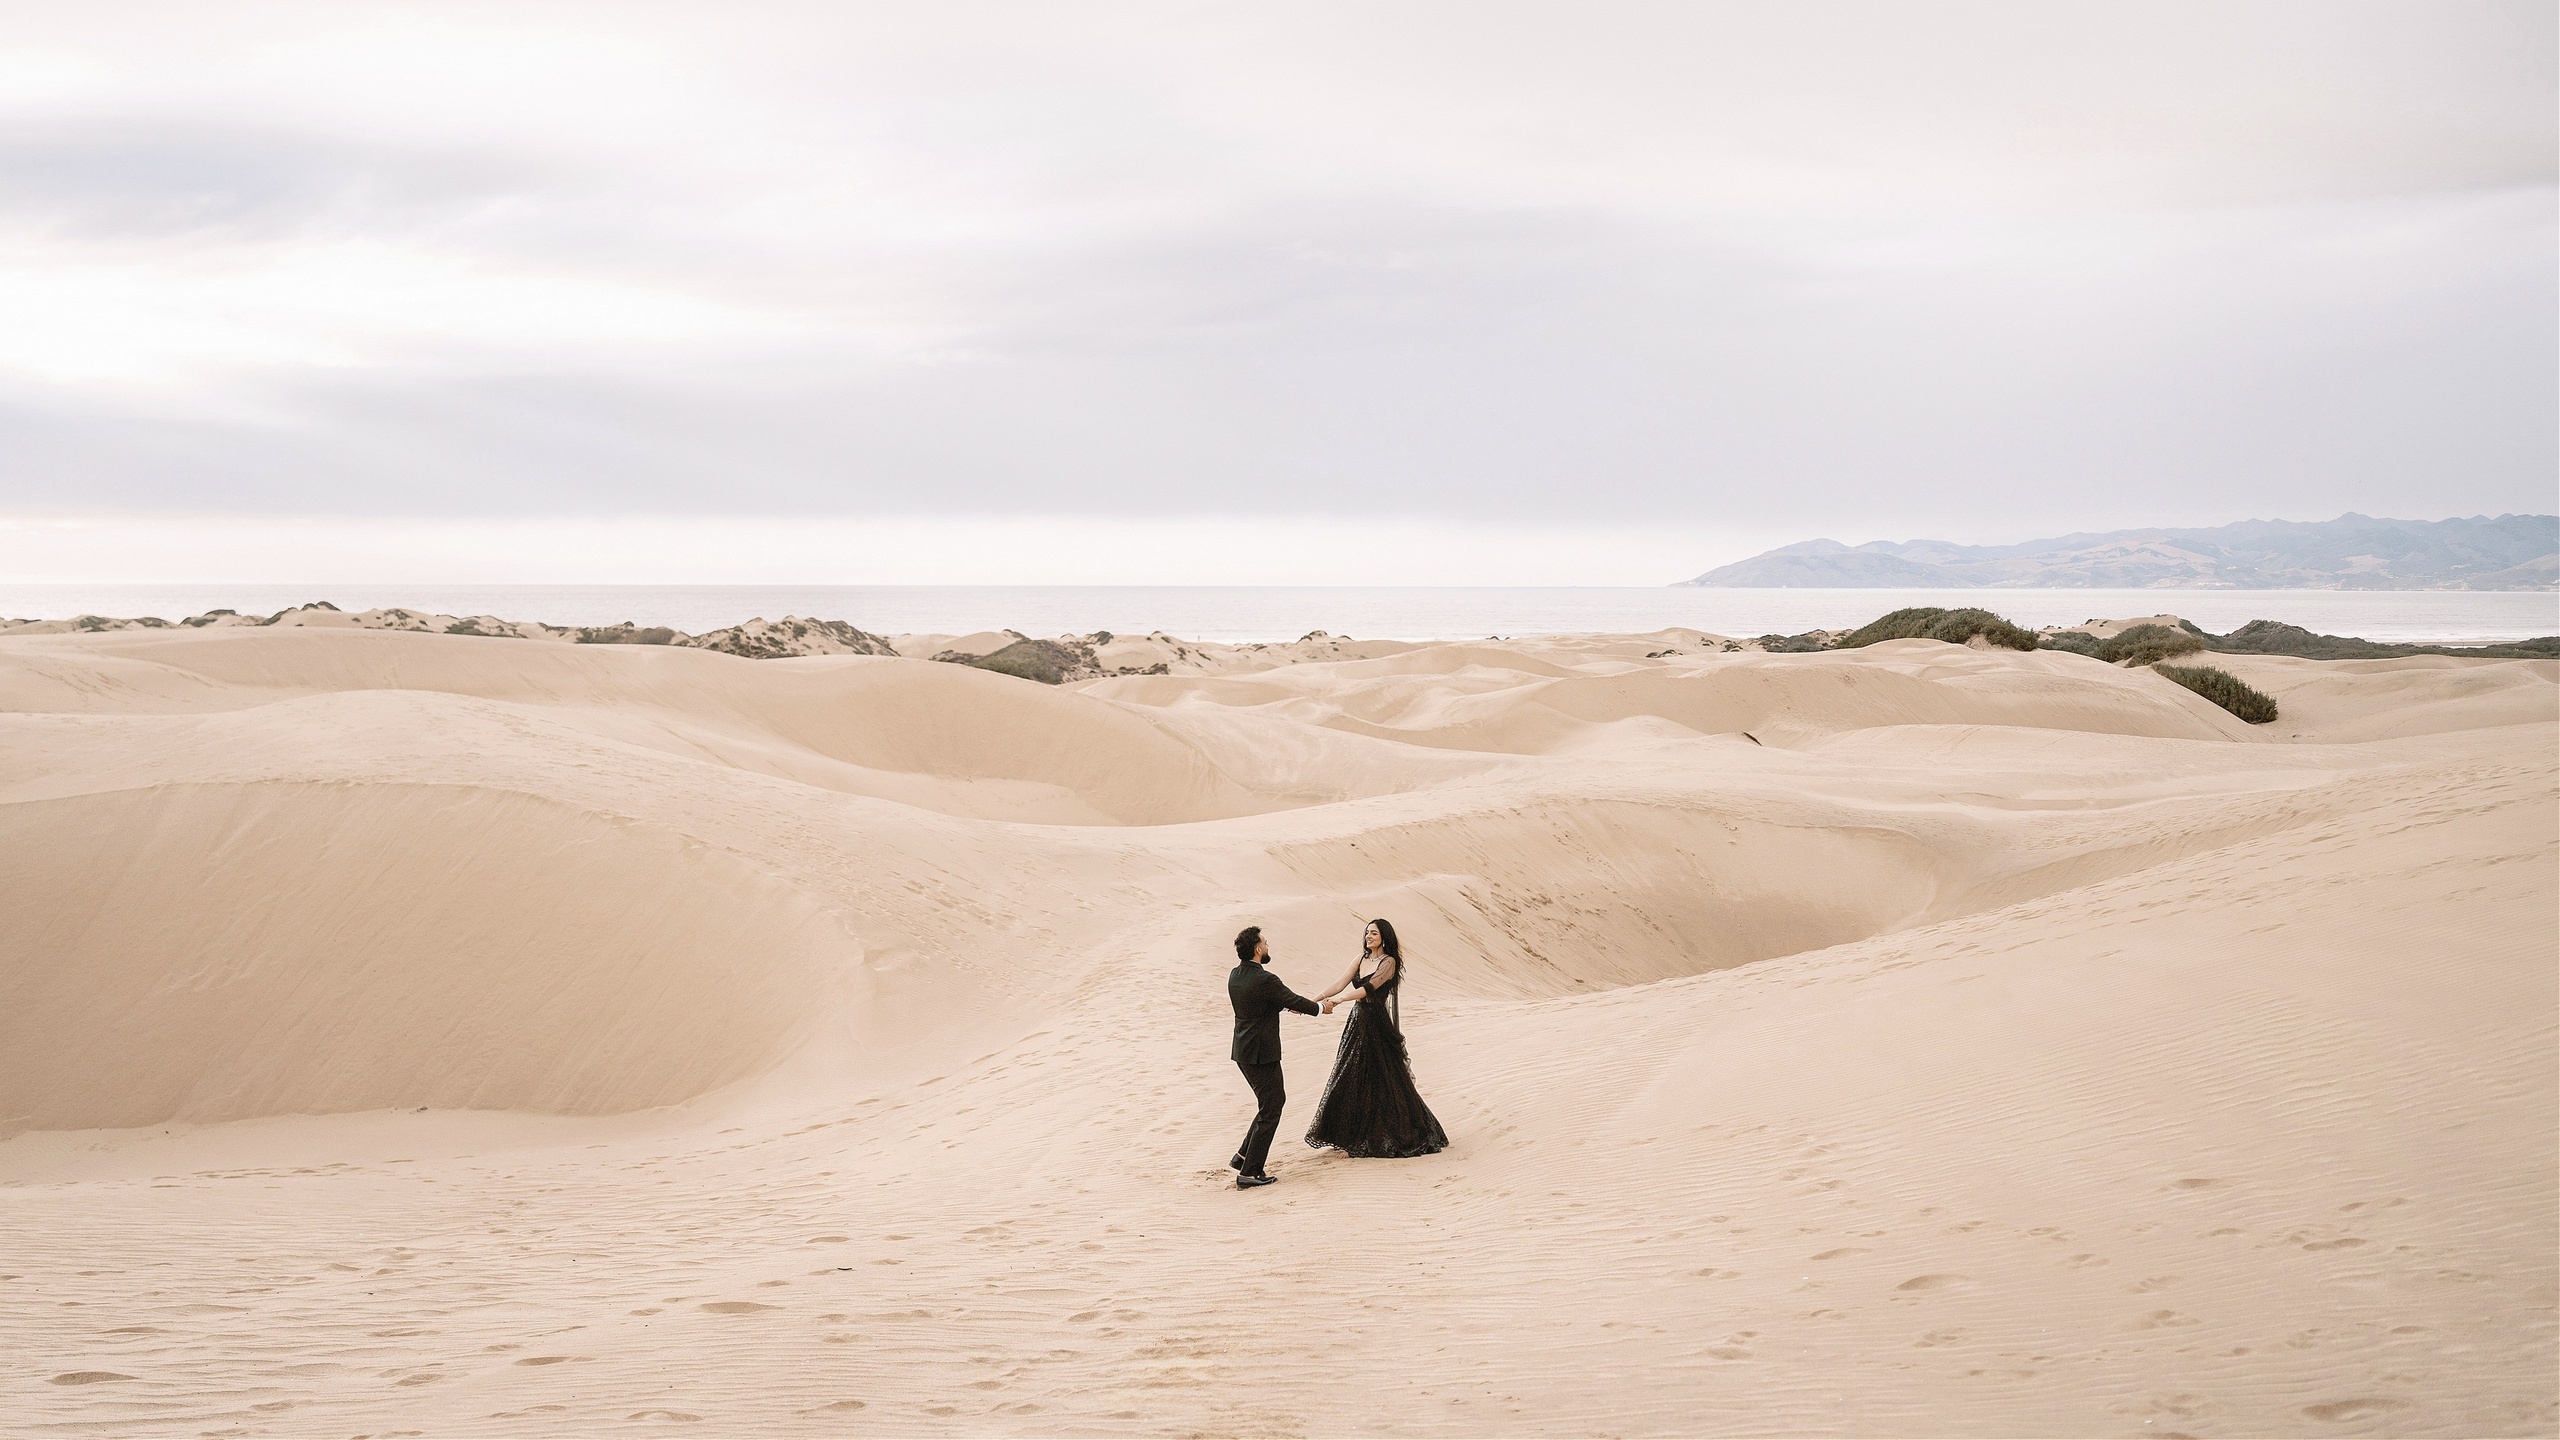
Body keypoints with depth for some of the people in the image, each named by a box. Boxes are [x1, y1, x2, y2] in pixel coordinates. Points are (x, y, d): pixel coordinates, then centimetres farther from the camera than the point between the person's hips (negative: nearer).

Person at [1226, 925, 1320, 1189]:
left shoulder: (1235, 976, 5)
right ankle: (1249, 1172, 1)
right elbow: (1293, 1001, -10)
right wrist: (1319, 1008, 7)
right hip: (1262, 1054, -9)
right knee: (1270, 1110, 1)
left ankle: (1243, 1157, 21)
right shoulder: (1265, 980, -22)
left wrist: (1289, 1004, 26)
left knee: (1276, 1099, 22)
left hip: (1243, 1052, 9)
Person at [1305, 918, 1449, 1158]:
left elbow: (1369, 988, -22)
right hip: (1357, 1023, 7)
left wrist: (1337, 1001, -32)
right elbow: (1340, 985, 4)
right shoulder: (1360, 960, 10)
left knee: (1384, 1082, -3)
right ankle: (1346, 1138, 17)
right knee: (1349, 1080, 9)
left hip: (1377, 1026, -7)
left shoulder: (1388, 962, -10)